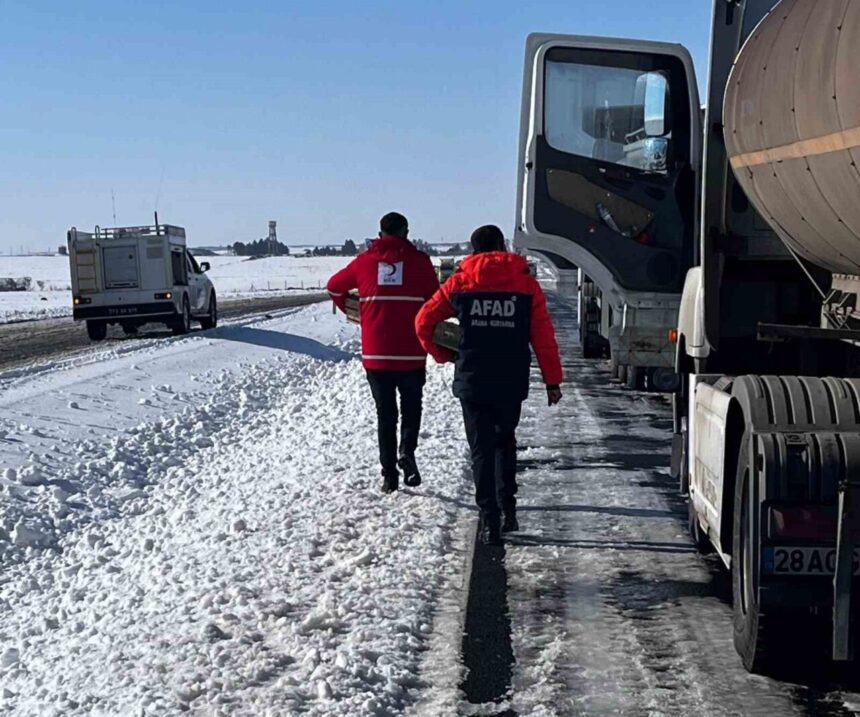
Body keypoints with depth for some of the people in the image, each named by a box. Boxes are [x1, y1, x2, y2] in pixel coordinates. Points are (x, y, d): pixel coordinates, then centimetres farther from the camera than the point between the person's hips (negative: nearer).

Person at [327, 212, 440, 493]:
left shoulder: (365, 261, 6)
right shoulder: (419, 261, 0)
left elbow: (335, 285, 20)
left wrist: (349, 310, 36)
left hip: (375, 354, 1)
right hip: (411, 354, -1)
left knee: (385, 413, 11)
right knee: (411, 406, 16)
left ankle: (389, 474, 9)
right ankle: (407, 451, -9)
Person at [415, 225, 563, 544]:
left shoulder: (460, 282, 2)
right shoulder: (526, 283, 1)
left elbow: (424, 322, 6)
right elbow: (544, 337, -1)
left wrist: (443, 355, 20)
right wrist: (552, 380, 5)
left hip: (472, 382, -1)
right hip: (511, 383, 1)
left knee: (482, 449, 6)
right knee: (505, 441, 21)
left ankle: (490, 520, 0)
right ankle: (507, 505, 11)